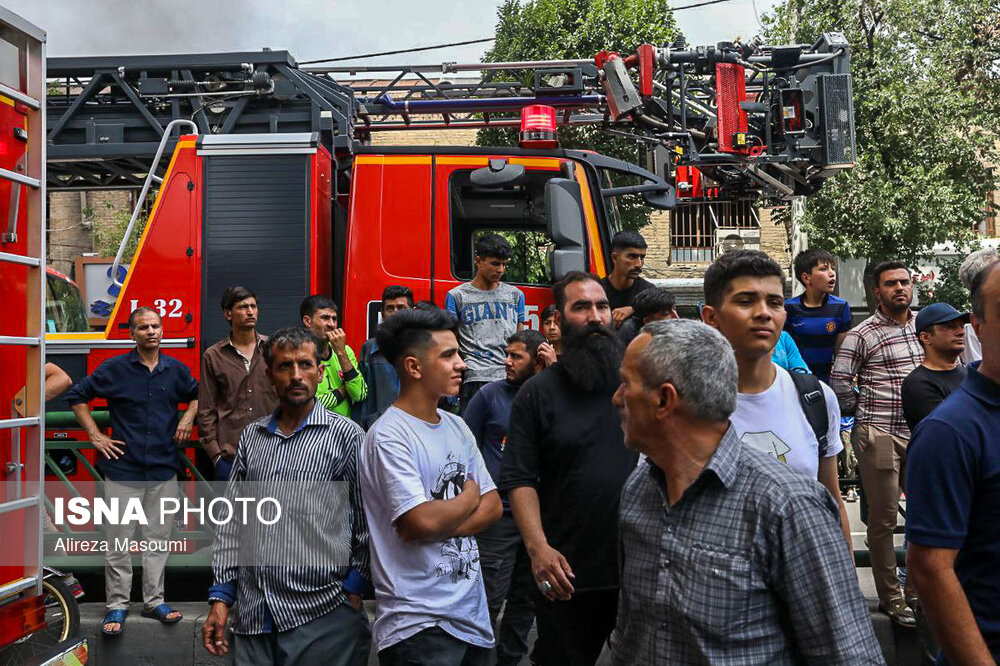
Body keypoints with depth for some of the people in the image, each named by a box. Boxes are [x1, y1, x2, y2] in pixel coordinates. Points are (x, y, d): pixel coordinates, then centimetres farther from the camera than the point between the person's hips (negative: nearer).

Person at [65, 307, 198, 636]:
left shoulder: (176, 370, 5)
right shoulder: (114, 368, -3)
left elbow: (197, 394, 23)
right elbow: (77, 396, 4)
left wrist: (188, 417, 5)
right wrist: (95, 435, -1)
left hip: (164, 468, 3)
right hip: (123, 468, -3)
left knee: (158, 537, 10)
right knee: (119, 540, 2)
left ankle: (154, 601, 21)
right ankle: (116, 606, 14)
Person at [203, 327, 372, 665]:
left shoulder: (346, 435, -2)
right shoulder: (251, 436, 11)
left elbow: (367, 523, -3)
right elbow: (232, 520, 13)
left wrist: (352, 590, -7)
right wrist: (221, 598, 8)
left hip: (322, 615, -4)